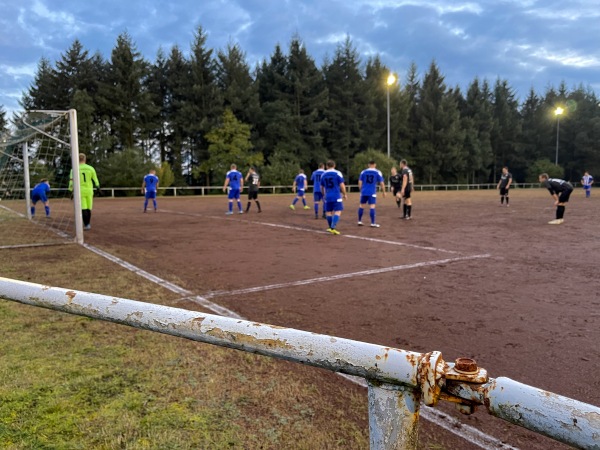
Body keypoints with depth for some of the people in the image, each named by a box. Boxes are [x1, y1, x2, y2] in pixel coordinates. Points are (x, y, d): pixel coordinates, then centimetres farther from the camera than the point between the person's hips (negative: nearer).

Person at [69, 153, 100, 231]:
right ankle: (88, 224, 18)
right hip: (89, 191, 2)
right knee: (88, 208, 11)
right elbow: (95, 180, 6)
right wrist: (98, 188, 21)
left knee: (83, 209, 0)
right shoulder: (91, 168, 0)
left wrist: (71, 192, 0)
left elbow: (72, 181, -7)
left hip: (80, 191, -2)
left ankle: (86, 225, -6)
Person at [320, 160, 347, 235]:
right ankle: (333, 228, -19)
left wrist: (324, 194, 35)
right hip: (337, 196, -4)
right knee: (337, 212, -5)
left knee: (329, 212, 14)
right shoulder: (338, 173, -3)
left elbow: (322, 187, 18)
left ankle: (331, 228, 22)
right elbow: (342, 185, -7)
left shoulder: (323, 174, 9)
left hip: (328, 197, 4)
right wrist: (345, 194, 6)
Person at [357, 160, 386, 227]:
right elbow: (382, 183, 1)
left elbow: (360, 182, 7)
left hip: (364, 192, 3)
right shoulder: (378, 172, 1)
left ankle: (359, 221, 19)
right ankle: (373, 223, -5)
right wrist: (384, 192, 10)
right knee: (372, 206, -4)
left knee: (361, 205, 13)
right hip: (372, 192, -3)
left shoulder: (363, 172, 7)